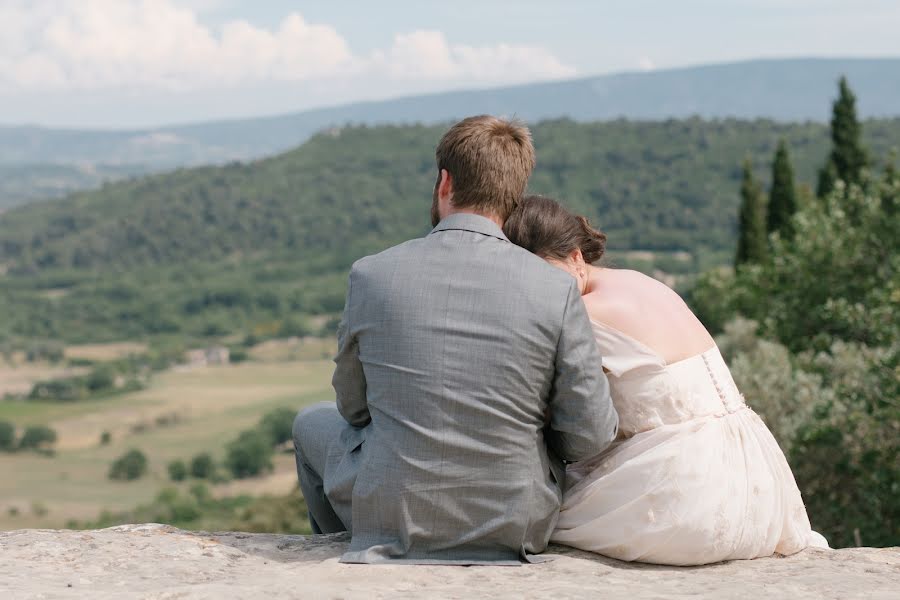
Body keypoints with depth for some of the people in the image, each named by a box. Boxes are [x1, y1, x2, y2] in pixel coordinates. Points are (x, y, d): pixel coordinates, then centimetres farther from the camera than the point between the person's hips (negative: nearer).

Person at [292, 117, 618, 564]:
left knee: (313, 423, 31)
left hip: (389, 518, -1)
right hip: (515, 527, 1)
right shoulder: (557, 290, -13)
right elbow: (591, 436, -8)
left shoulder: (371, 274, -11)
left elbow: (354, 406, 4)